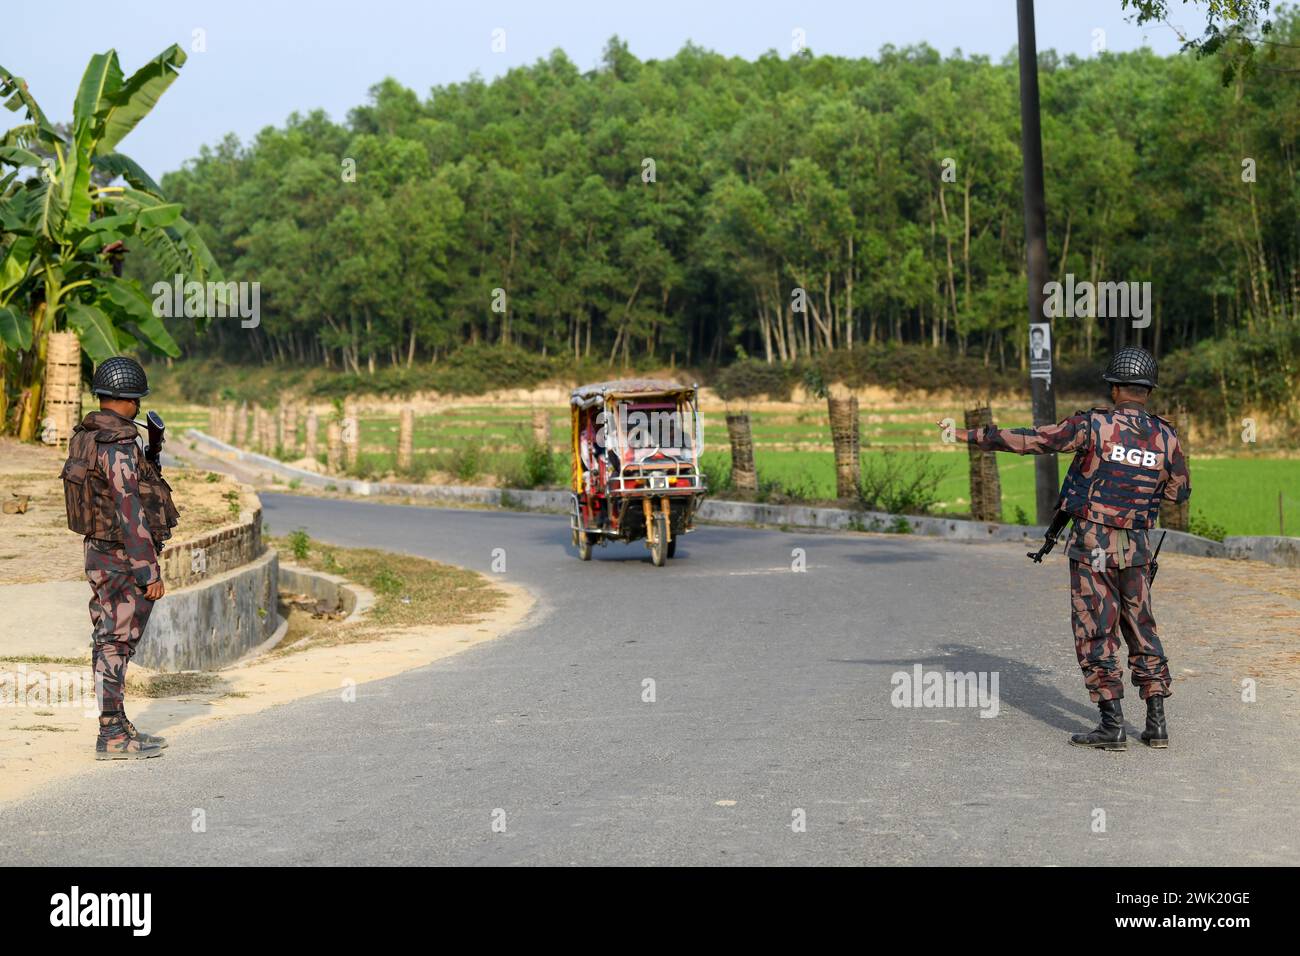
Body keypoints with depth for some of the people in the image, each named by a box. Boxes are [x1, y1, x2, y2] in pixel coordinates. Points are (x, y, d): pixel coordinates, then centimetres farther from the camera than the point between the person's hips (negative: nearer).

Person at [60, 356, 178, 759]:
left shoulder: (85, 438, 8)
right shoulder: (118, 445, -21)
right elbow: (130, 514, -24)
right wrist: (151, 573, -22)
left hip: (99, 555, 9)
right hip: (124, 562, -9)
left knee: (109, 642, 13)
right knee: (116, 644, -4)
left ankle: (119, 727, 22)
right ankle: (112, 737, 1)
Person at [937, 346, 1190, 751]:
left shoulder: (1095, 425, -12)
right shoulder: (1167, 437, 0)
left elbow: (1031, 440, -9)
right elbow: (1180, 490, 15)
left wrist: (973, 435, -1)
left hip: (1092, 543, -4)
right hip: (1136, 549, 4)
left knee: (1095, 633, 1)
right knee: (1141, 631, 14)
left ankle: (1112, 725, -3)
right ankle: (1156, 722, 11)